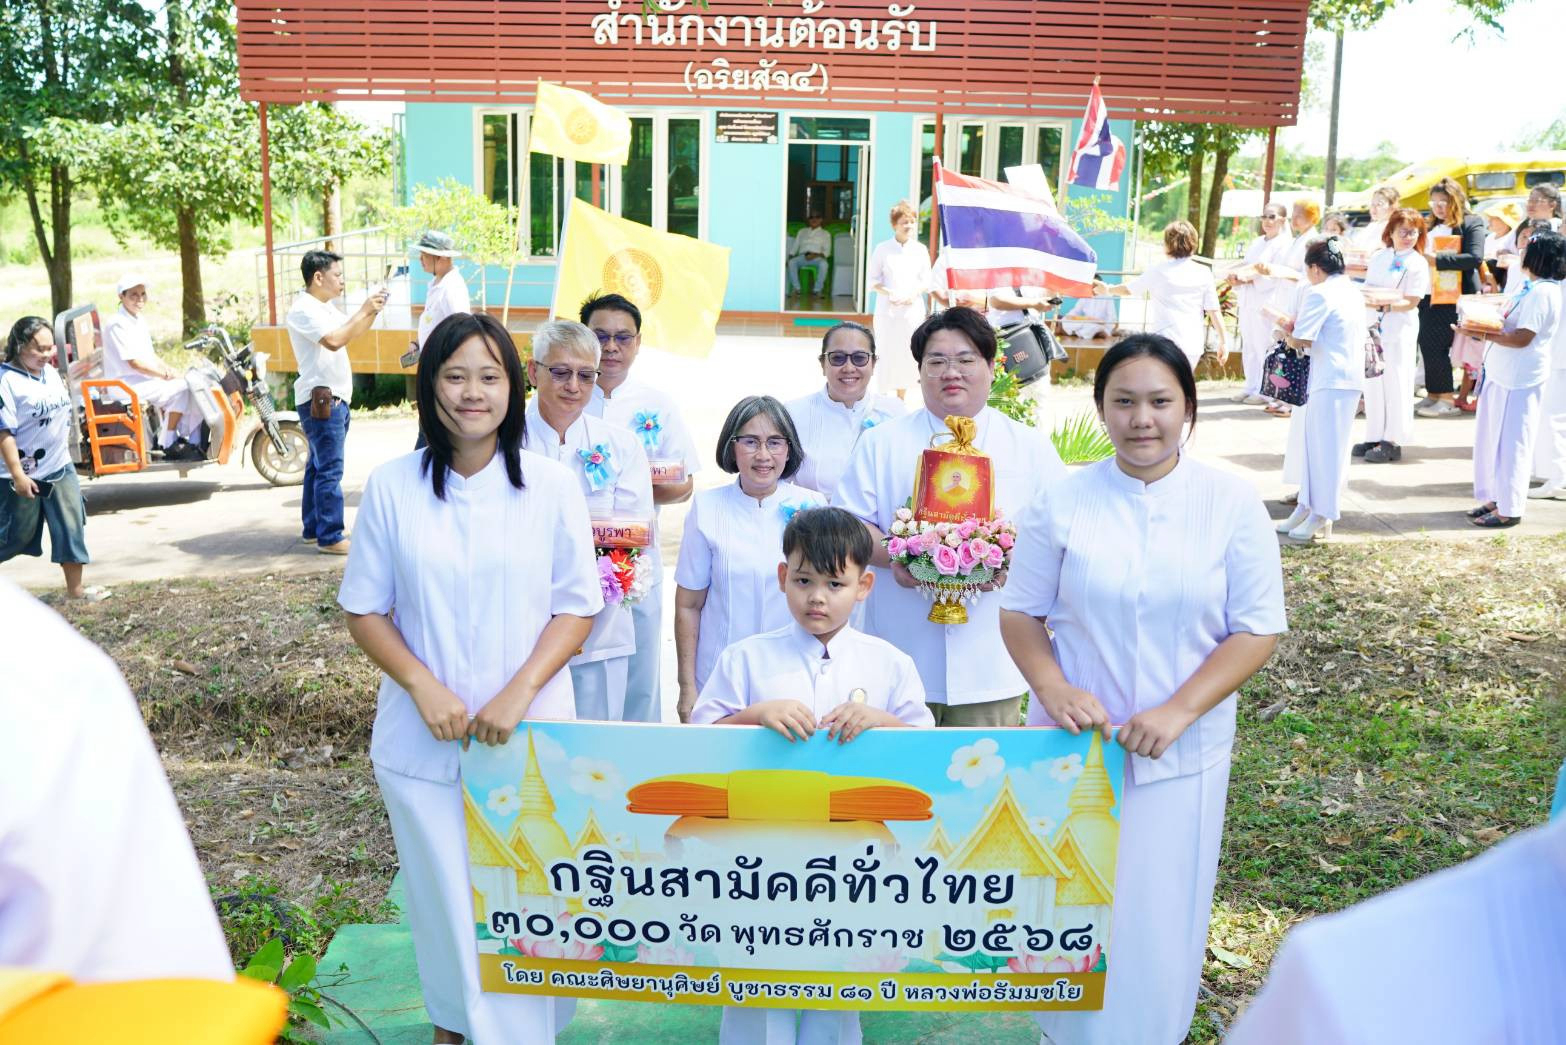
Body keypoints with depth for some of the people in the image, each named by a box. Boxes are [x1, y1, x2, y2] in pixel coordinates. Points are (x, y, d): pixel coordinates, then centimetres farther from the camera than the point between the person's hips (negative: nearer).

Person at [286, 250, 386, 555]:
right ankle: (330, 538, -9)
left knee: (318, 466, 16)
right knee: (330, 470, -10)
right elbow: (334, 340, -28)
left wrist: (372, 312, 8)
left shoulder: (325, 307, 16)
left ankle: (313, 528, 24)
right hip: (320, 399, -10)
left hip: (335, 398, 10)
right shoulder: (303, 310, -15)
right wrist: (364, 311, -21)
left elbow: (351, 332, 25)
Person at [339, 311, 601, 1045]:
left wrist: (519, 692, -14)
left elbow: (576, 606, -1)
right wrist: (423, 686, -12)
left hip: (530, 734, -1)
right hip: (424, 738, 1)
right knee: (442, 895, 12)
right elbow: (364, 608, 3)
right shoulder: (391, 487, -2)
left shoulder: (552, 486, -3)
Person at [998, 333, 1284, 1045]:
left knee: (1160, 913, 11)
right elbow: (1020, 613, 2)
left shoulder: (1231, 504, -5)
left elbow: (1258, 630, -5)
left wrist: (1177, 712, -16)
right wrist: (1052, 688, -16)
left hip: (1182, 752, 0)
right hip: (1072, 743, 1)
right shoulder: (1061, 503, -3)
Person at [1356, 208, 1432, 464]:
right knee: (1372, 383, 10)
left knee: (1396, 384, -3)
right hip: (1373, 327, 6)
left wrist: (1388, 306, -26)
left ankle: (1392, 441, 3)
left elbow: (1412, 302, -12)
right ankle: (1374, 437, 20)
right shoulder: (1378, 257, 11)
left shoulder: (1417, 264, -6)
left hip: (1400, 330, -6)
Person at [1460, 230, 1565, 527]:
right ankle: (1495, 499, 24)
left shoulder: (1542, 292, -16)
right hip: (1503, 374, 10)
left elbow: (1522, 338, -22)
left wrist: (1483, 333, -21)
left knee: (1510, 442, -4)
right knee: (1492, 438, 15)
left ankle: (1509, 509, 2)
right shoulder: (1532, 288, 15)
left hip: (1519, 379, -10)